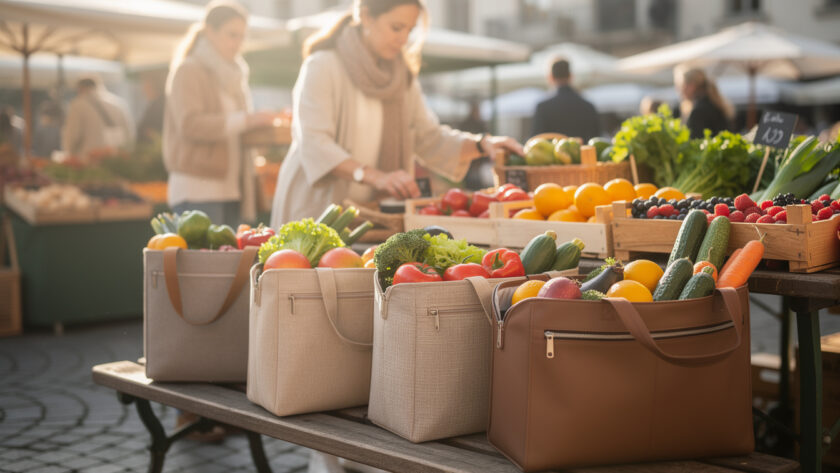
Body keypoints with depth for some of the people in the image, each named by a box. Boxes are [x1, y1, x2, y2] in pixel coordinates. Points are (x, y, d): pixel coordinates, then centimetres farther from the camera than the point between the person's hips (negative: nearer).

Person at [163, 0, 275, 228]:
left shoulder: (232, 74, 20)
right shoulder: (188, 71, -4)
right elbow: (190, 124, -18)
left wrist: (263, 129, 3)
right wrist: (245, 120, -23)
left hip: (231, 190, 7)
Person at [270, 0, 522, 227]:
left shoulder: (402, 75, 13)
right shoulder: (322, 66, -7)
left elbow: (430, 138, 10)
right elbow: (314, 144, -17)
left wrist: (482, 144, -8)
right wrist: (375, 176, -30)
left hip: (374, 213, 5)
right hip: (317, 207, -5)